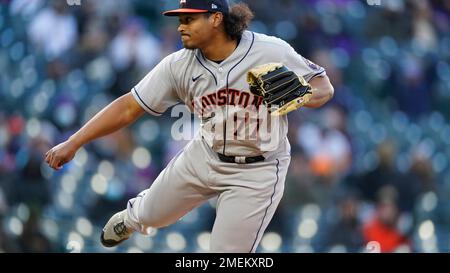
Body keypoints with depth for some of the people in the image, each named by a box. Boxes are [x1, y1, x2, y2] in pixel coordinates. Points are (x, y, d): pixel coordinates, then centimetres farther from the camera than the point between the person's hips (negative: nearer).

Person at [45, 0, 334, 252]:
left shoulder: (272, 51, -22)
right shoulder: (179, 66, -13)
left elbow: (324, 87, -13)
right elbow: (128, 108, -10)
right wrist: (73, 143, -16)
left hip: (257, 171, -4)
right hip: (204, 157, 4)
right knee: (150, 215, 20)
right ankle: (133, 217, 60)